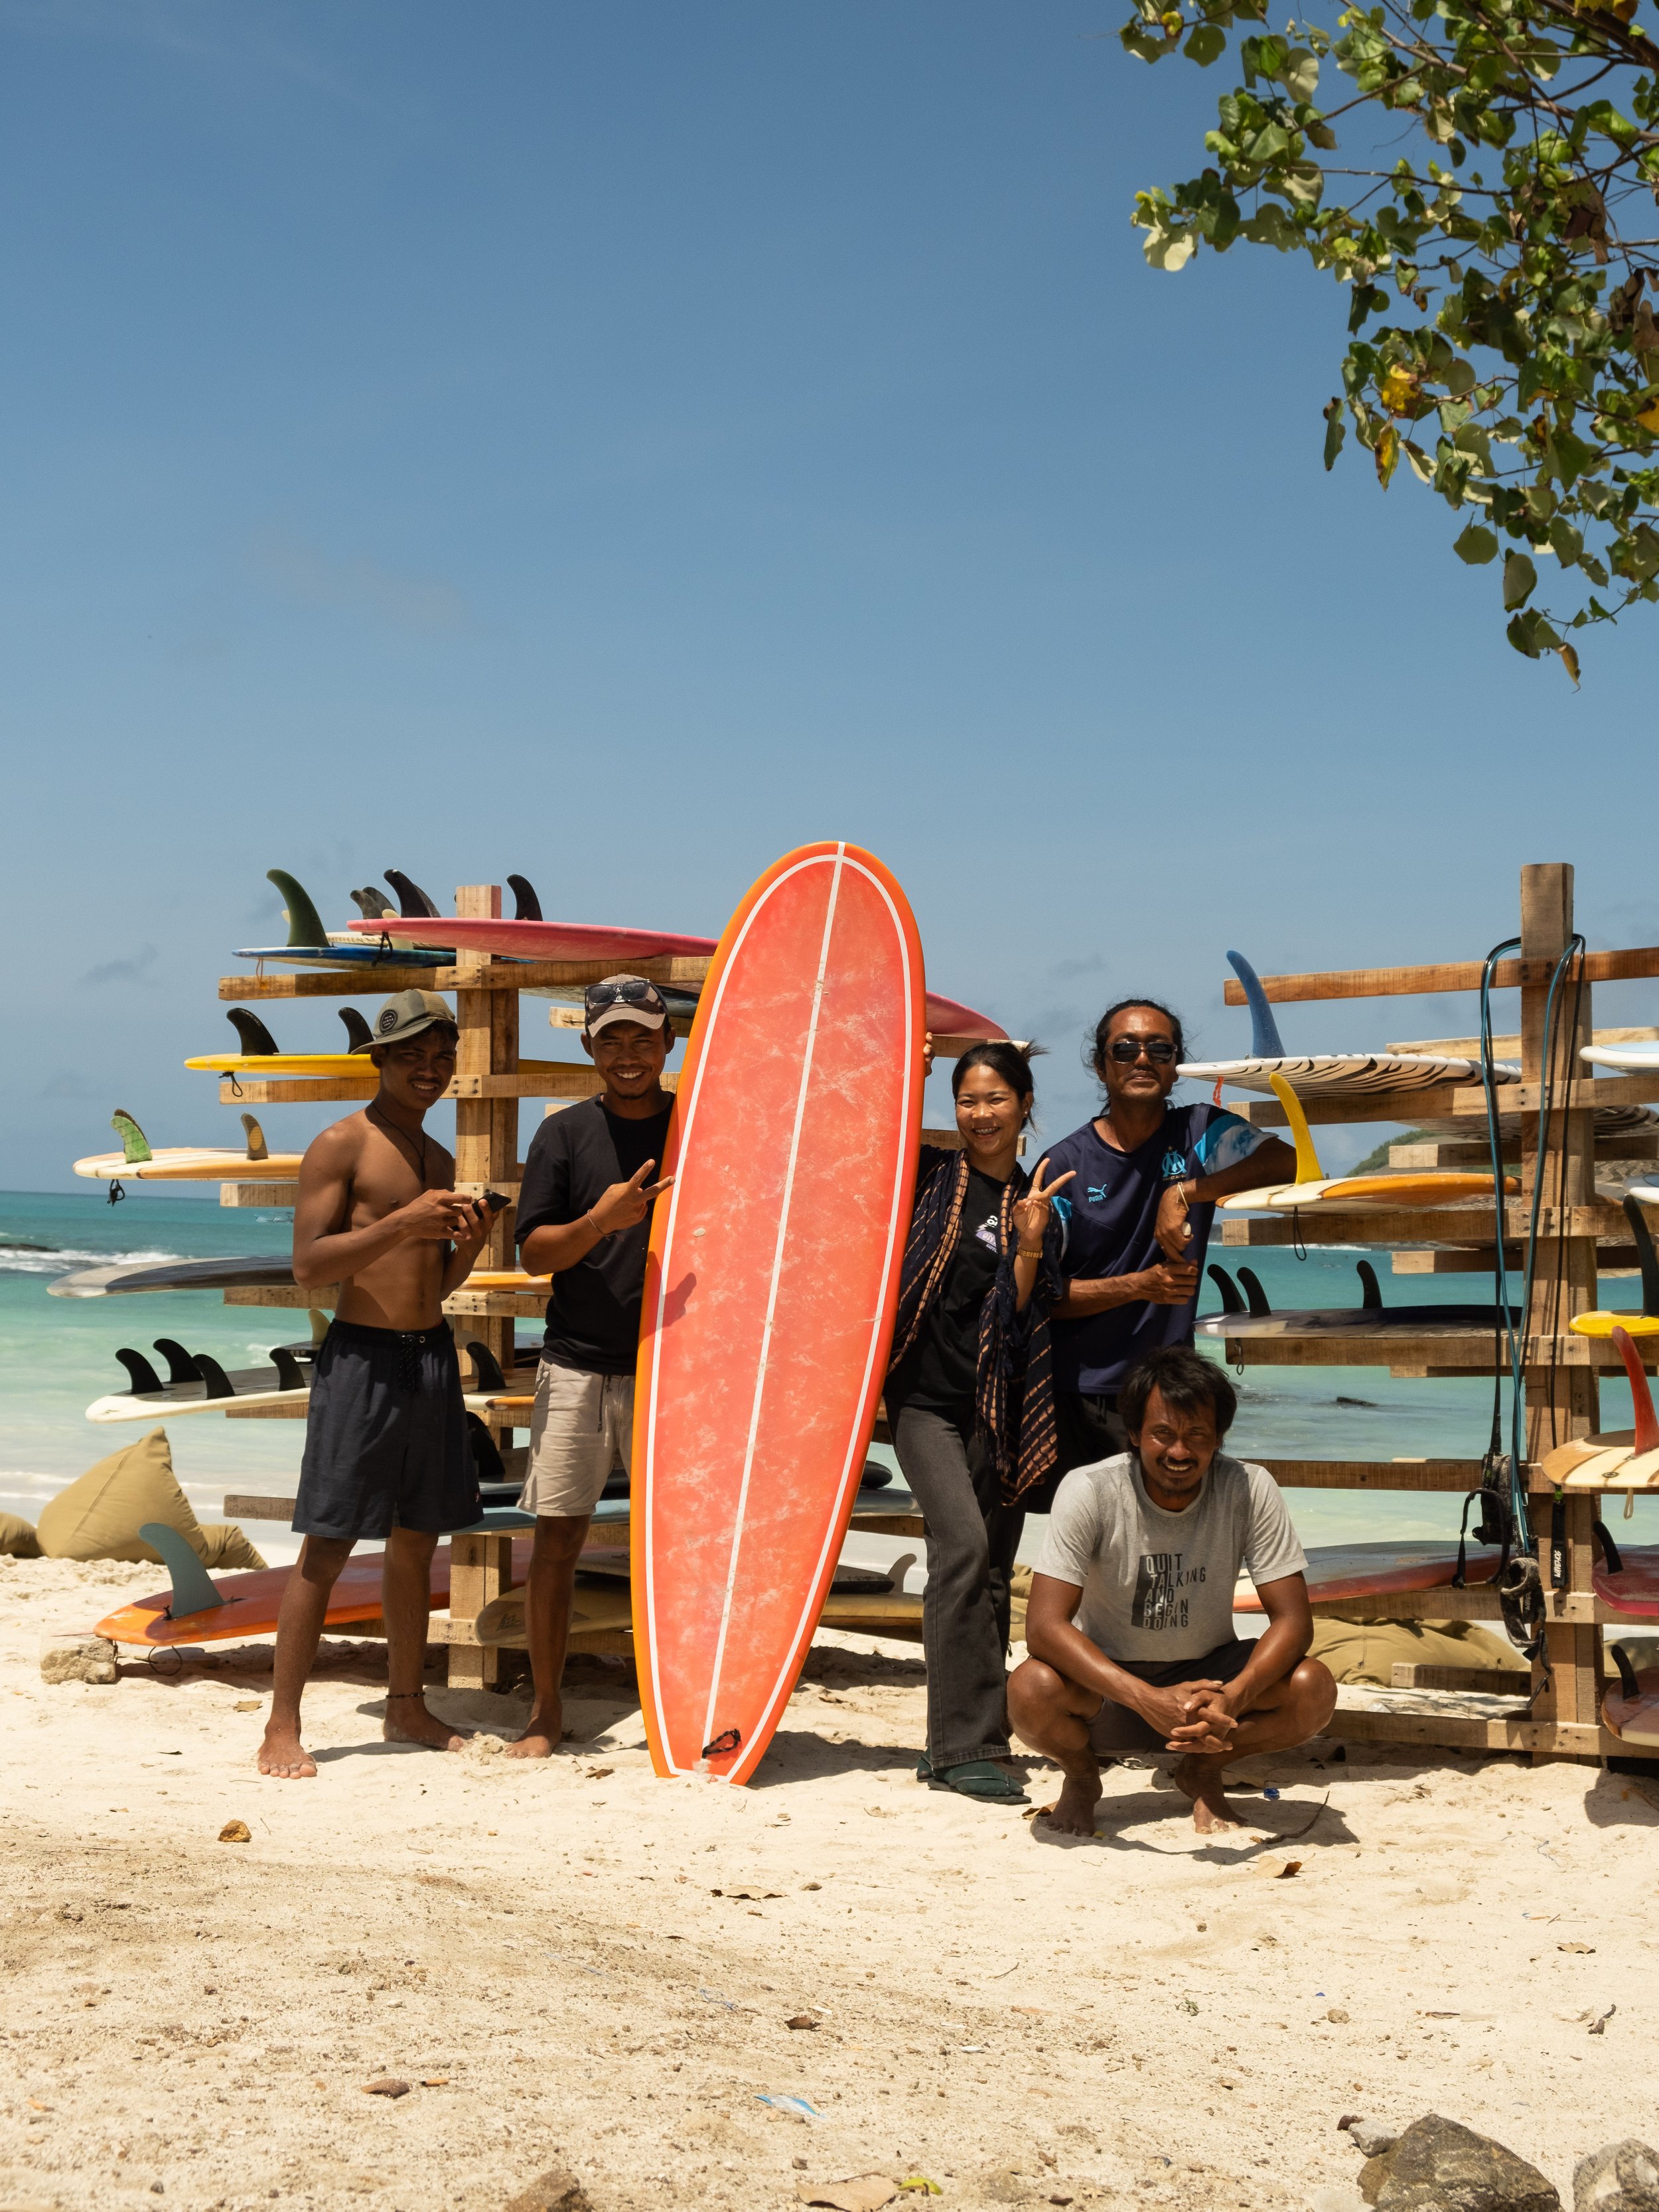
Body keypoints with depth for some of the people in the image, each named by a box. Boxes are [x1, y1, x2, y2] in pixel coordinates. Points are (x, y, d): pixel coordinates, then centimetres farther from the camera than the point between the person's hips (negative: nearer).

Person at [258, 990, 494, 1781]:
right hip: (362, 1357, -7)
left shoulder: (438, 1159, 16)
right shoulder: (340, 1146, -6)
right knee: (327, 1546, -7)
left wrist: (470, 1240, 0)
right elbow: (308, 1264, -14)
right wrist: (403, 1223, -22)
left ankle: (406, 1706, 23)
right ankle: (282, 1729, -2)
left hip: (433, 1358, 7)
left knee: (416, 1541, 12)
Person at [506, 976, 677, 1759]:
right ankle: (546, 1710, 14)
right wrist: (598, 1222, -18)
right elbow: (535, 1253, -2)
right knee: (557, 1539, 2)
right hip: (579, 1365, 0)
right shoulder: (565, 1133, 3)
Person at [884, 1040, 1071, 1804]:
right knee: (964, 1546, -20)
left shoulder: (1037, 1201, 9)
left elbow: (1023, 1312, 2)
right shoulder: (927, 1176, 4)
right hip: (926, 1395, -3)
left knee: (988, 1573, 5)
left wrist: (1030, 1245, -13)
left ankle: (960, 1742, 15)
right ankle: (965, 1746, -18)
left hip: (996, 1406, 3)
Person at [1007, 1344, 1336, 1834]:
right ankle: (1081, 1775, 3)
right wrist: (1149, 1700, -41)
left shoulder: (1250, 1490, -16)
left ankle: (1202, 1772, 5)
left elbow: (1292, 1620, -17)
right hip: (1106, 1684, -2)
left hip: (1206, 1677, 2)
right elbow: (1044, 1625, -28)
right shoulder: (1089, 1491, -21)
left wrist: (1233, 1698, -38)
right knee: (1031, 1689, -34)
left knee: (1313, 1689, -26)